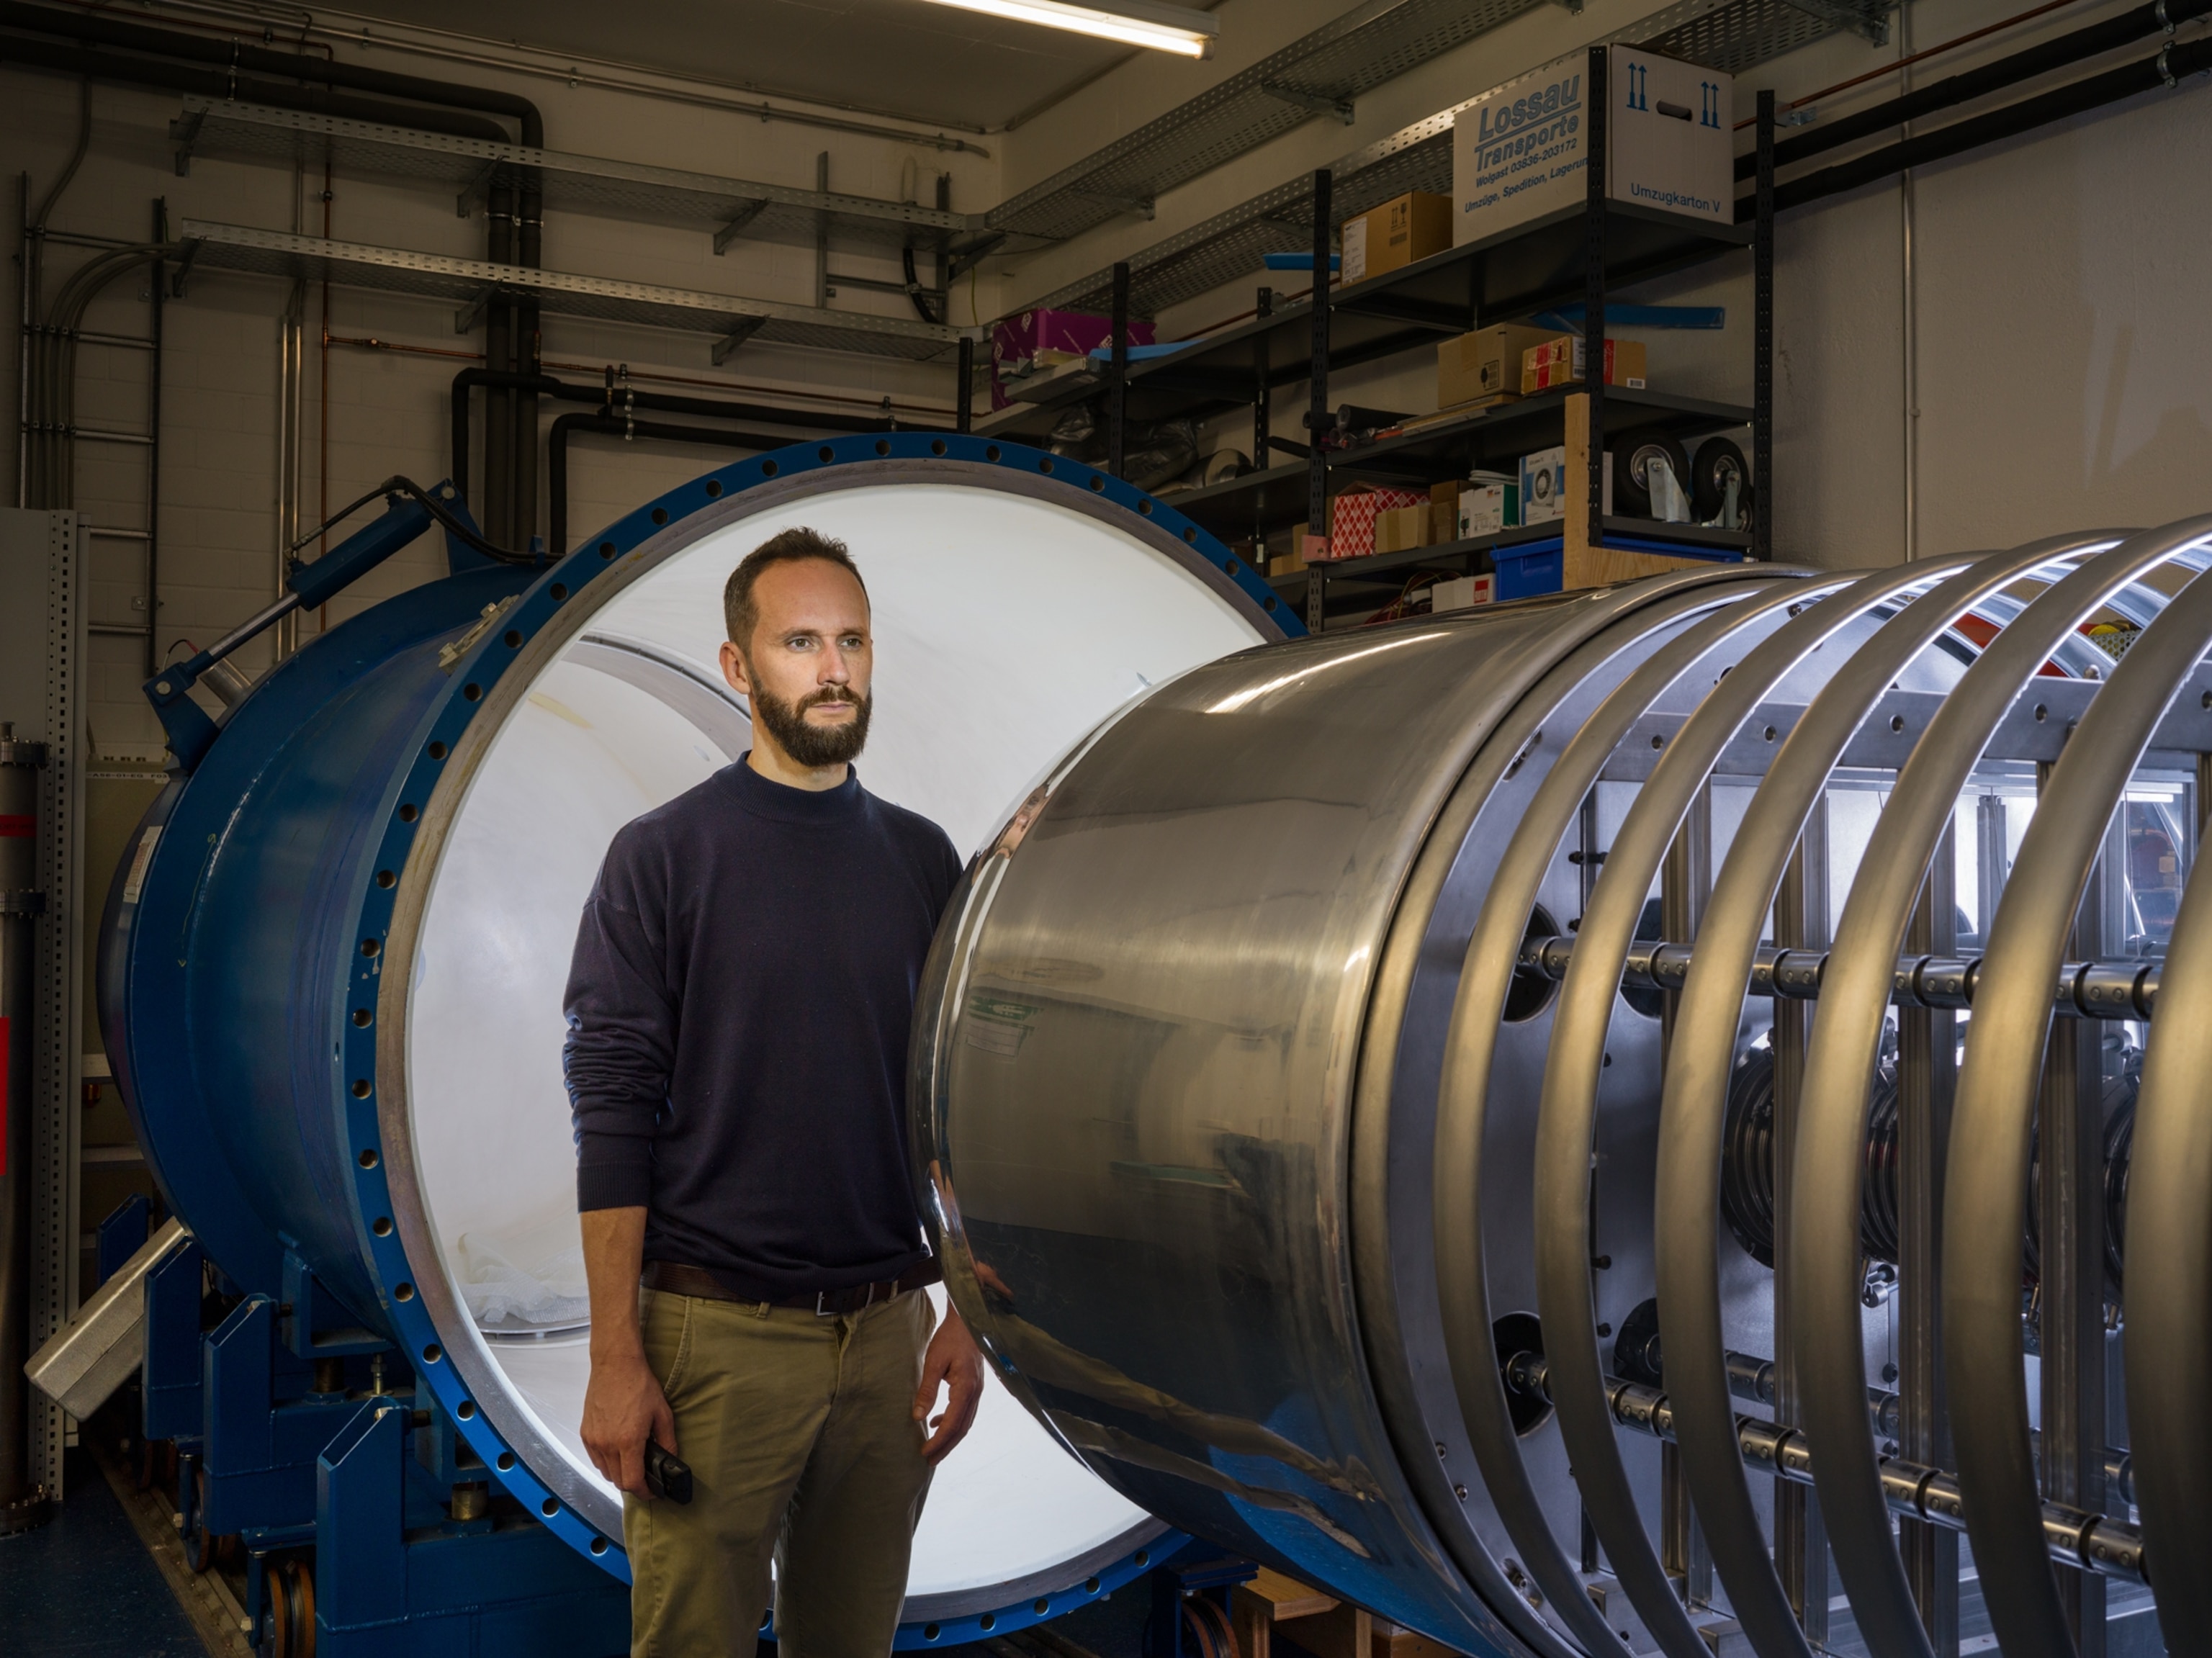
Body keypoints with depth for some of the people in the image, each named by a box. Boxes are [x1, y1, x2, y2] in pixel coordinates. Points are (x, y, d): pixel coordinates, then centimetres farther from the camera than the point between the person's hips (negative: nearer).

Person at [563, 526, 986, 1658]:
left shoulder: (923, 861, 8)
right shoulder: (663, 856, -4)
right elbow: (613, 1114, -7)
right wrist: (616, 1359, -12)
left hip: (887, 1330, 4)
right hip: (717, 1331, -4)